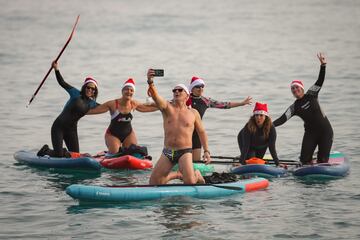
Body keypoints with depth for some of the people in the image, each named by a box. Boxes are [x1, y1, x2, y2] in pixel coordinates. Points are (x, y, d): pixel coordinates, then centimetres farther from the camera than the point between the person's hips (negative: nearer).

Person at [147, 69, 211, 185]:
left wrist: (206, 151, 8)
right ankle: (177, 175, 29)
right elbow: (156, 96, -17)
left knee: (190, 182, -22)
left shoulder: (193, 113, 6)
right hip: (167, 152, 2)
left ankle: (197, 175, 17)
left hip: (185, 152, -2)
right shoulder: (167, 107, 3)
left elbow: (201, 132, 15)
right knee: (154, 182, 3)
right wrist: (150, 82, -37)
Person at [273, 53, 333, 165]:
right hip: (311, 132, 2)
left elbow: (320, 81, -6)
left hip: (325, 131, -2)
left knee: (323, 160, -9)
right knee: (304, 160, -7)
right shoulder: (294, 107, 2)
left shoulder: (311, 95, 0)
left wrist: (323, 65, -18)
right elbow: (283, 119, -8)